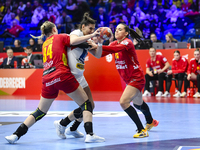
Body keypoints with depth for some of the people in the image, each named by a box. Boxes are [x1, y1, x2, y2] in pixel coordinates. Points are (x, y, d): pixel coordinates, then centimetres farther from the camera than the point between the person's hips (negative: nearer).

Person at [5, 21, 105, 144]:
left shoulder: (45, 45, 27)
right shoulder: (60, 37, 10)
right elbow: (75, 41, -9)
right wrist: (92, 35, -6)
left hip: (47, 79, 6)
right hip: (62, 75, -6)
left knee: (40, 112, 16)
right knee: (86, 104, 1)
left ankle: (16, 135, 7)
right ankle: (90, 134, -15)